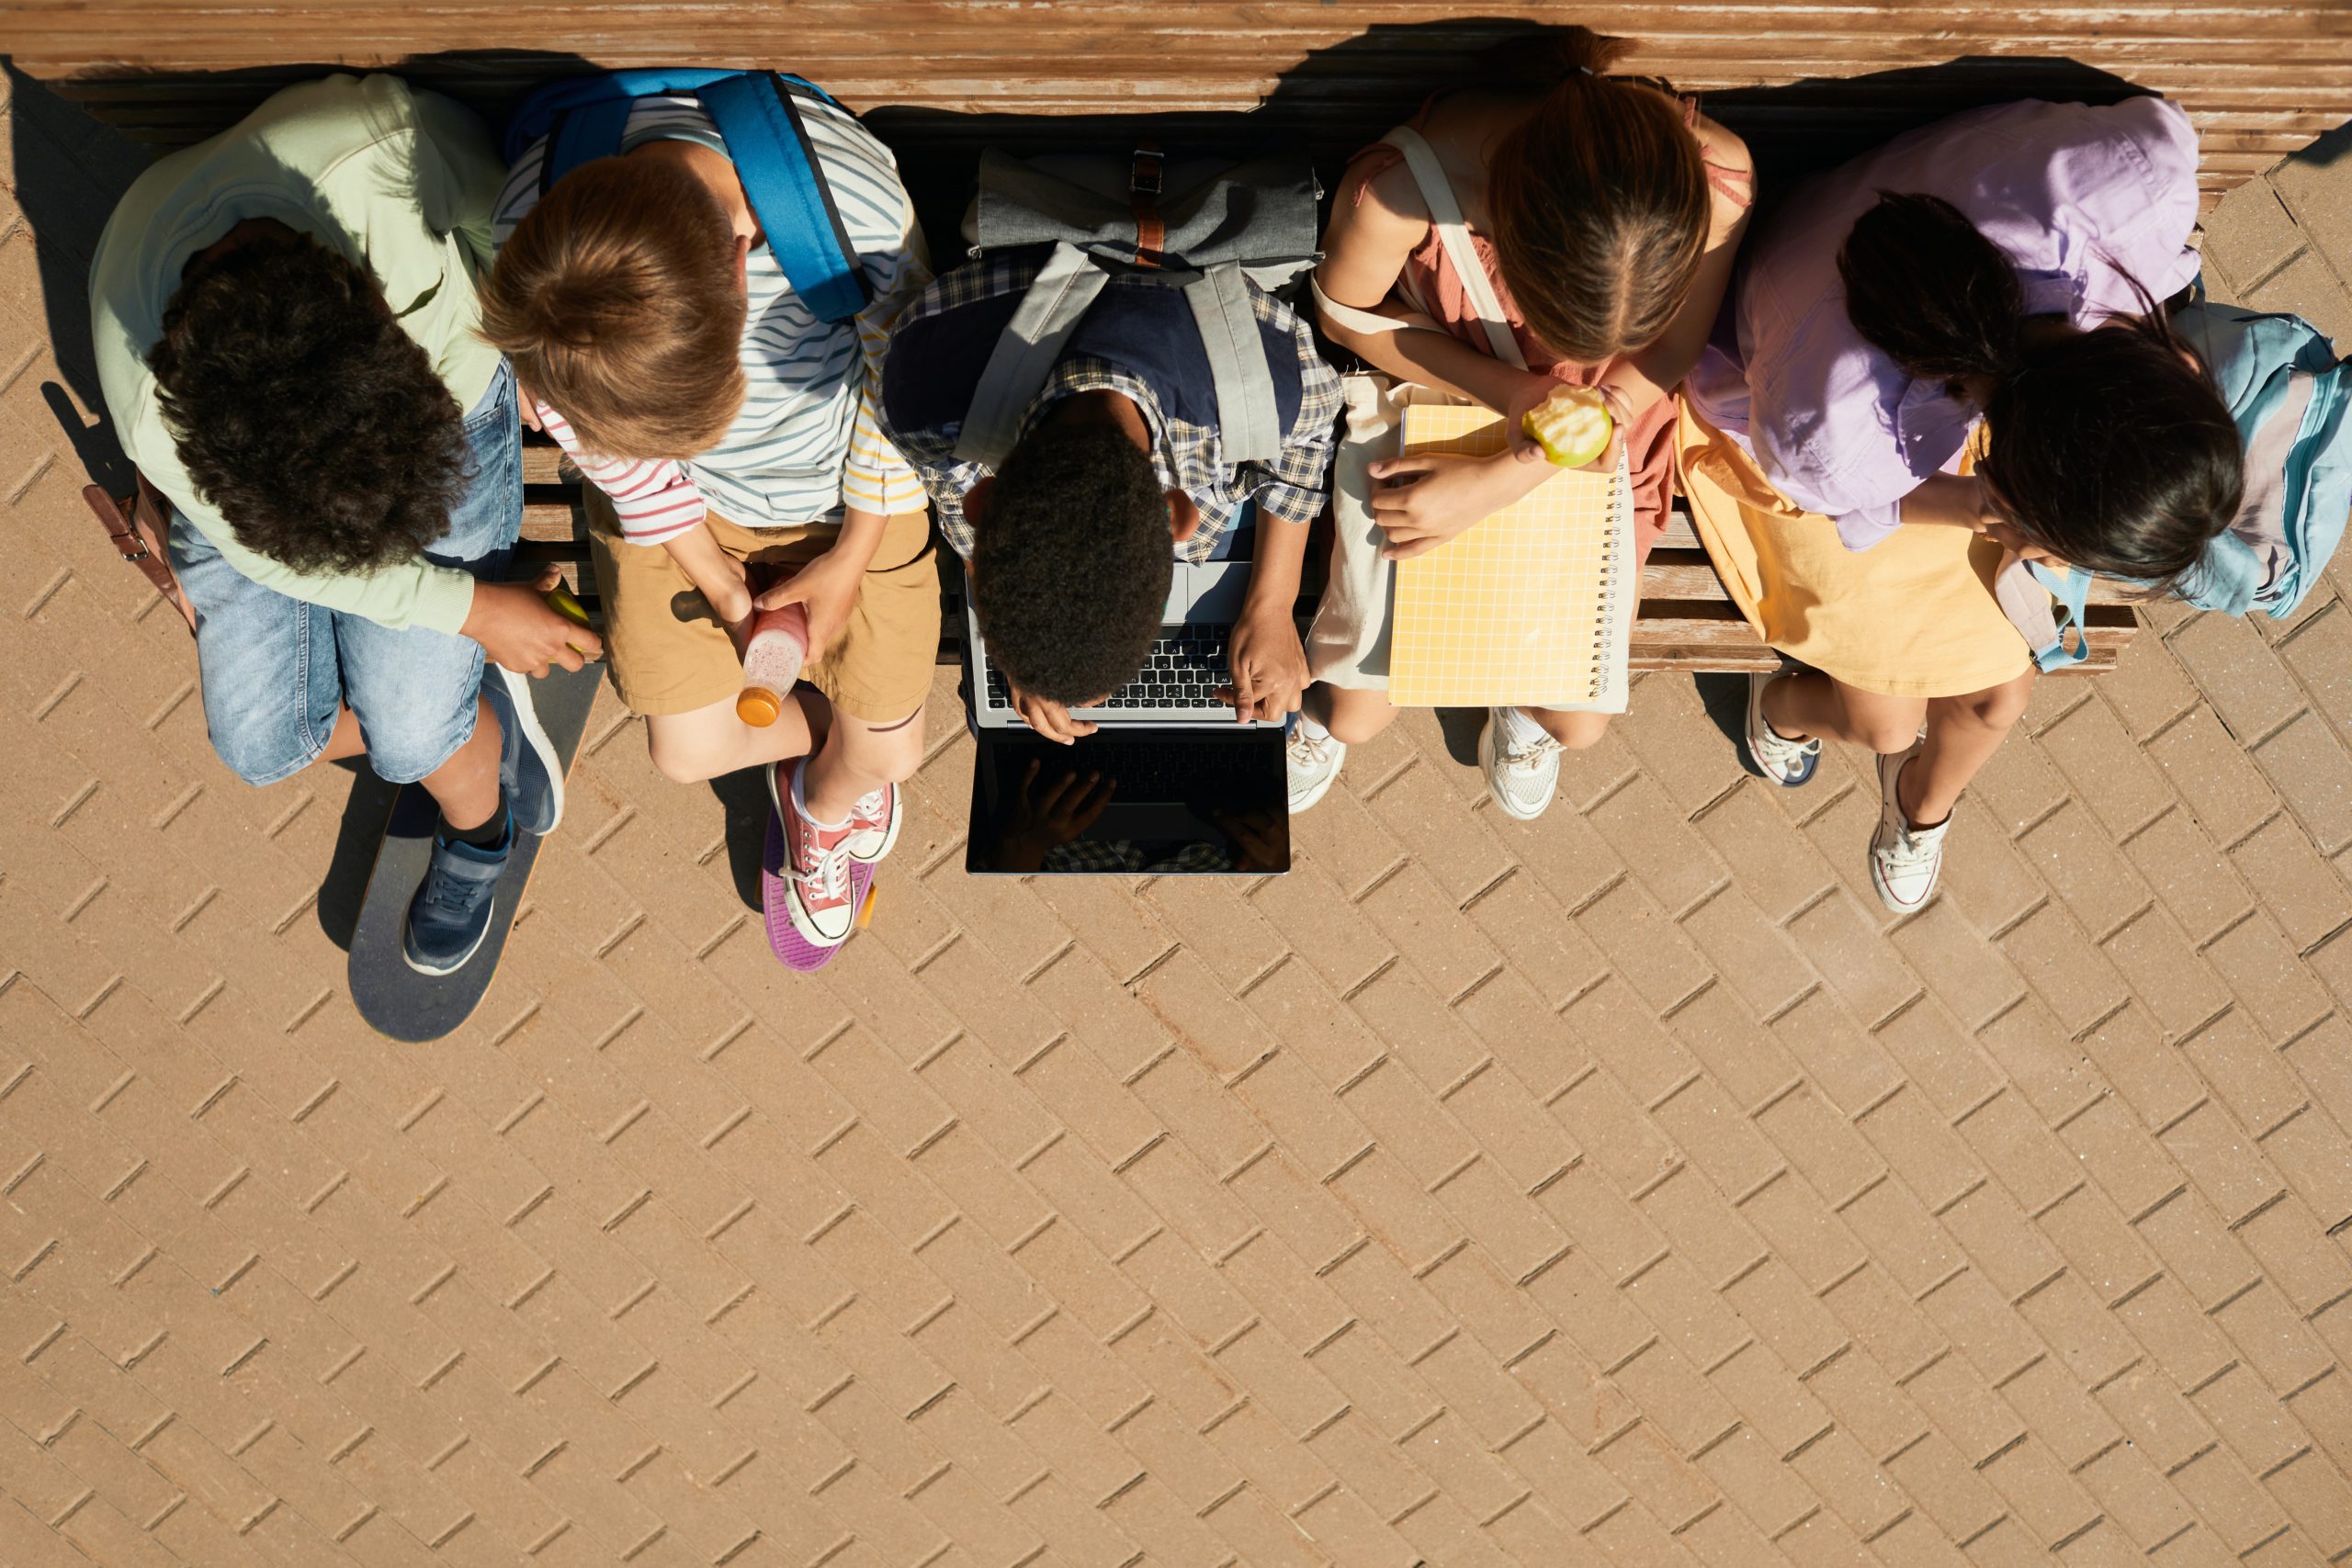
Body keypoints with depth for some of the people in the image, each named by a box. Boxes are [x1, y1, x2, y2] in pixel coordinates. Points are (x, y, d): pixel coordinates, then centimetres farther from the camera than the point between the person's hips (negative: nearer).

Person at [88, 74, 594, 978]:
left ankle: (479, 831, 27)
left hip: (451, 413, 0)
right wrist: (472, 608, -13)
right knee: (264, 746, -1)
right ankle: (484, 713, 23)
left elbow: (502, 233, -15)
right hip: (241, 466, 1)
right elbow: (279, 558, -16)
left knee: (409, 737, -7)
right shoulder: (154, 420, -37)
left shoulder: (386, 142, -41)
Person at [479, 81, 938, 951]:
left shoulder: (862, 210, -40)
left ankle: (825, 802, 43)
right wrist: (712, 574, -10)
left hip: (844, 487, -1)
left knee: (890, 755, 4)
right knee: (692, 750, 2)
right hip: (676, 504, 1)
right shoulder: (534, 234, -34)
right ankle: (833, 729, 36)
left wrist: (850, 560, -8)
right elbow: (598, 431, -13)